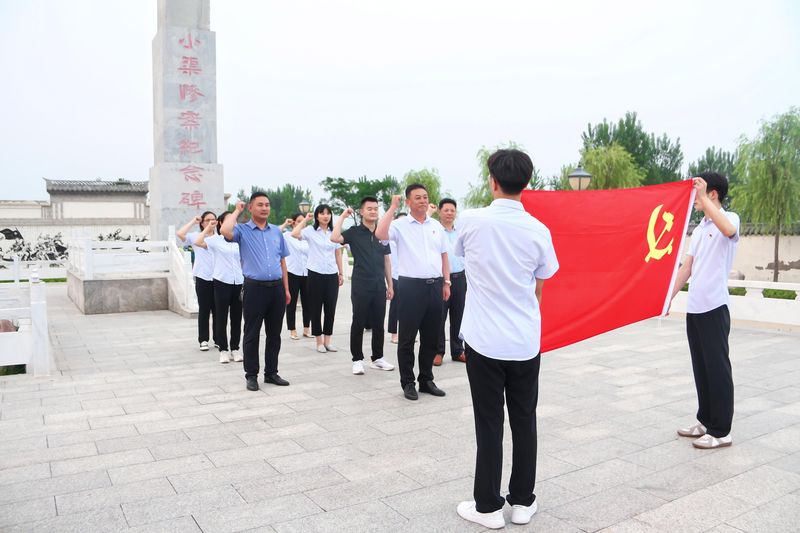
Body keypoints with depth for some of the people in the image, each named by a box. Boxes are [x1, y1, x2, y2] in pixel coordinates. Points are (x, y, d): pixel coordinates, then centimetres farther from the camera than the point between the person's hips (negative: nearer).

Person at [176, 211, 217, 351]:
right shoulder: (195, 236, 3)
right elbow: (179, 234, -11)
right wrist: (192, 221, -4)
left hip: (218, 278, 2)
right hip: (203, 278, -2)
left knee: (217, 310, 8)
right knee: (204, 310, 5)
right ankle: (203, 340, 12)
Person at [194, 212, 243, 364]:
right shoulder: (215, 239, -1)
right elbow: (198, 242, -18)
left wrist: (246, 282, 8)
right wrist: (208, 228, -6)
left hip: (238, 283, 4)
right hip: (222, 282, -4)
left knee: (236, 318, 8)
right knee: (222, 317, 3)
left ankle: (235, 348, 17)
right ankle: (223, 350, 11)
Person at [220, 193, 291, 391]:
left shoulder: (276, 231, 13)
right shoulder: (242, 230, 0)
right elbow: (225, 231, -24)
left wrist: (286, 289, 13)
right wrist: (237, 210, -7)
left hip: (277, 288, 4)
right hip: (254, 287, -4)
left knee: (274, 334, 11)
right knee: (252, 334, 4)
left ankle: (271, 372, 23)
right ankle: (251, 375, 15)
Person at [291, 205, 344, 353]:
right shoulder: (310, 230, -3)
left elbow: (338, 254, 13)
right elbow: (294, 234, -22)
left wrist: (341, 273, 11)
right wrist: (305, 219, -10)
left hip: (332, 275, 4)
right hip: (316, 274, -4)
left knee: (330, 308, 7)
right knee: (316, 309, 4)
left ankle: (327, 340, 18)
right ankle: (319, 341, 14)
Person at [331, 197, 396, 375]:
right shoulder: (354, 232, -2)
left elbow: (386, 260, 14)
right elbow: (334, 238, -21)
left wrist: (389, 285, 11)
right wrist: (343, 216, -14)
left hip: (379, 286, 4)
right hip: (361, 286, -4)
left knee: (378, 324, 11)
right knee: (358, 324, 4)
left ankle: (378, 358, 24)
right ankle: (357, 360, 14)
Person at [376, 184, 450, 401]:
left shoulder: (437, 226, 12)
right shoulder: (400, 225, -3)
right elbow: (380, 234, -23)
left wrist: (446, 282, 12)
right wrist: (392, 207, -14)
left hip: (435, 286, 5)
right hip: (411, 286, -5)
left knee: (431, 337, 12)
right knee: (407, 338, 3)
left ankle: (426, 379, 25)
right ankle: (408, 382, 15)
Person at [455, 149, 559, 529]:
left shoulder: (470, 221, -8)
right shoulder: (539, 231, -3)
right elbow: (539, 290, 6)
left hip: (484, 340, -2)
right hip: (526, 342, 2)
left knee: (489, 425, 6)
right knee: (524, 422, 13)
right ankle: (523, 501, 25)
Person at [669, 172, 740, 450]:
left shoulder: (730, 218, -7)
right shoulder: (699, 228, 16)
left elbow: (728, 230, -34)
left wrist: (702, 195, -32)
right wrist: (668, 297, 13)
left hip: (714, 307, -8)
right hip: (694, 307, 8)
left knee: (717, 369, 0)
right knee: (701, 368, 14)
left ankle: (721, 431, 9)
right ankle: (705, 420, 26)